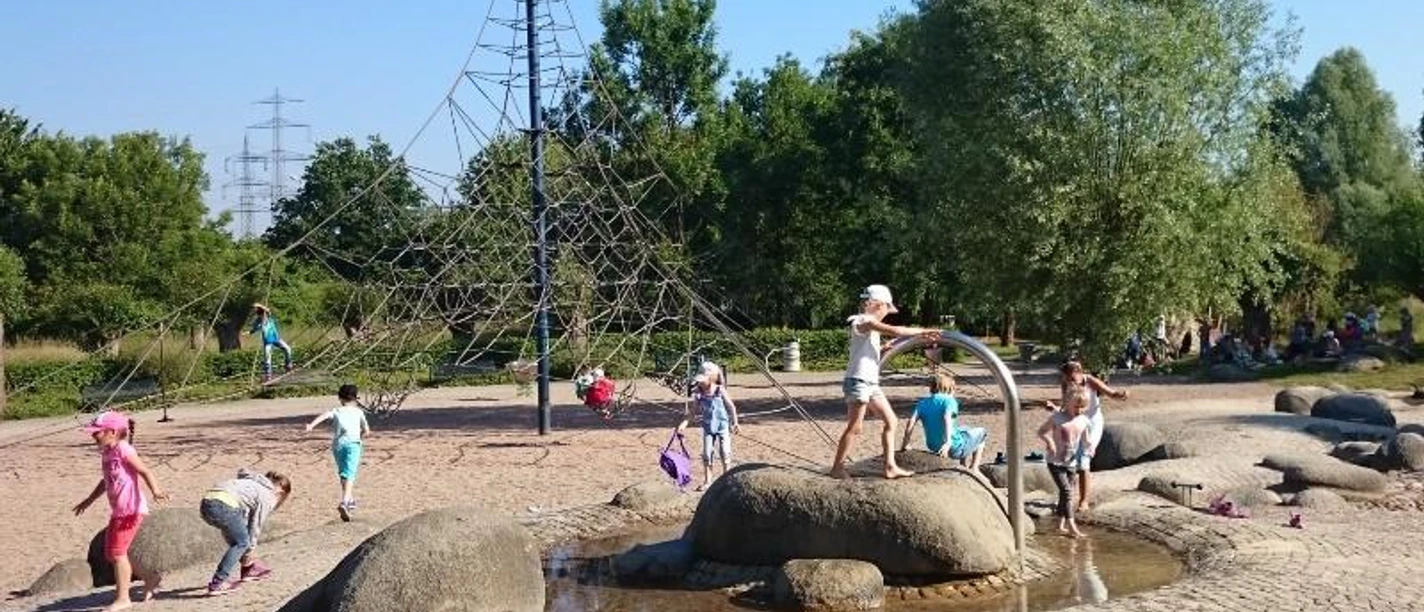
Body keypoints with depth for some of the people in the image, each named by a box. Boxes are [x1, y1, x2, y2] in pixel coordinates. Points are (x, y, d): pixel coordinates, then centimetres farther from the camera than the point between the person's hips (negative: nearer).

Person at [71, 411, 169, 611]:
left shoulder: (123, 449, -12)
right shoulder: (106, 453, 13)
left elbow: (144, 470, -19)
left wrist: (155, 491, -35)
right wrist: (89, 501, 36)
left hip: (131, 509, -9)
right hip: (117, 511, 9)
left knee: (117, 552, -8)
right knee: (111, 553, 13)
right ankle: (150, 578, 28)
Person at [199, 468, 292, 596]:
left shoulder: (253, 483, 33)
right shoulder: (267, 496, 10)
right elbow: (255, 529, 11)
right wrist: (248, 555, 21)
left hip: (205, 503, 8)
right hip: (224, 505, -8)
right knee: (242, 542, 6)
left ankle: (249, 569, 33)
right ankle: (217, 583, -1)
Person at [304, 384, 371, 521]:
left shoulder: (336, 411, 14)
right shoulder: (358, 412, 14)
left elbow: (324, 415, -9)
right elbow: (367, 431, 13)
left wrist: (312, 424, -22)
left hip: (337, 445, 2)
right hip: (352, 444, -2)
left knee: (343, 474, 23)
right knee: (349, 475, -14)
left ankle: (351, 501, 38)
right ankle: (344, 503, -36)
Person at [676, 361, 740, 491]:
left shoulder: (720, 391, -12)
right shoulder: (698, 394, -6)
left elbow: (731, 406, -2)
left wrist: (735, 423, 1)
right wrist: (683, 424, -9)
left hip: (723, 426, -2)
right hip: (708, 427, 2)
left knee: (725, 453, 2)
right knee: (706, 454, 0)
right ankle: (707, 481, 10)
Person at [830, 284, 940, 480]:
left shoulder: (869, 324, 18)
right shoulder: (863, 321, -13)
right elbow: (895, 331, -20)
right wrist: (923, 331, -11)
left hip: (871, 383, 10)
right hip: (858, 381, -10)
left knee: (891, 421, 10)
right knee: (855, 427, -5)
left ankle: (890, 467, 12)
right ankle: (837, 467, 6)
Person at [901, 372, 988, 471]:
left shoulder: (923, 403, 2)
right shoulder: (949, 401, -12)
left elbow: (911, 421, -10)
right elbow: (947, 419, -30)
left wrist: (905, 444, -4)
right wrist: (948, 442, -38)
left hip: (933, 447, 7)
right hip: (954, 448, -7)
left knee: (965, 430, 36)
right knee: (981, 433, 22)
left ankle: (964, 465, 40)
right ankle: (974, 469, 14)